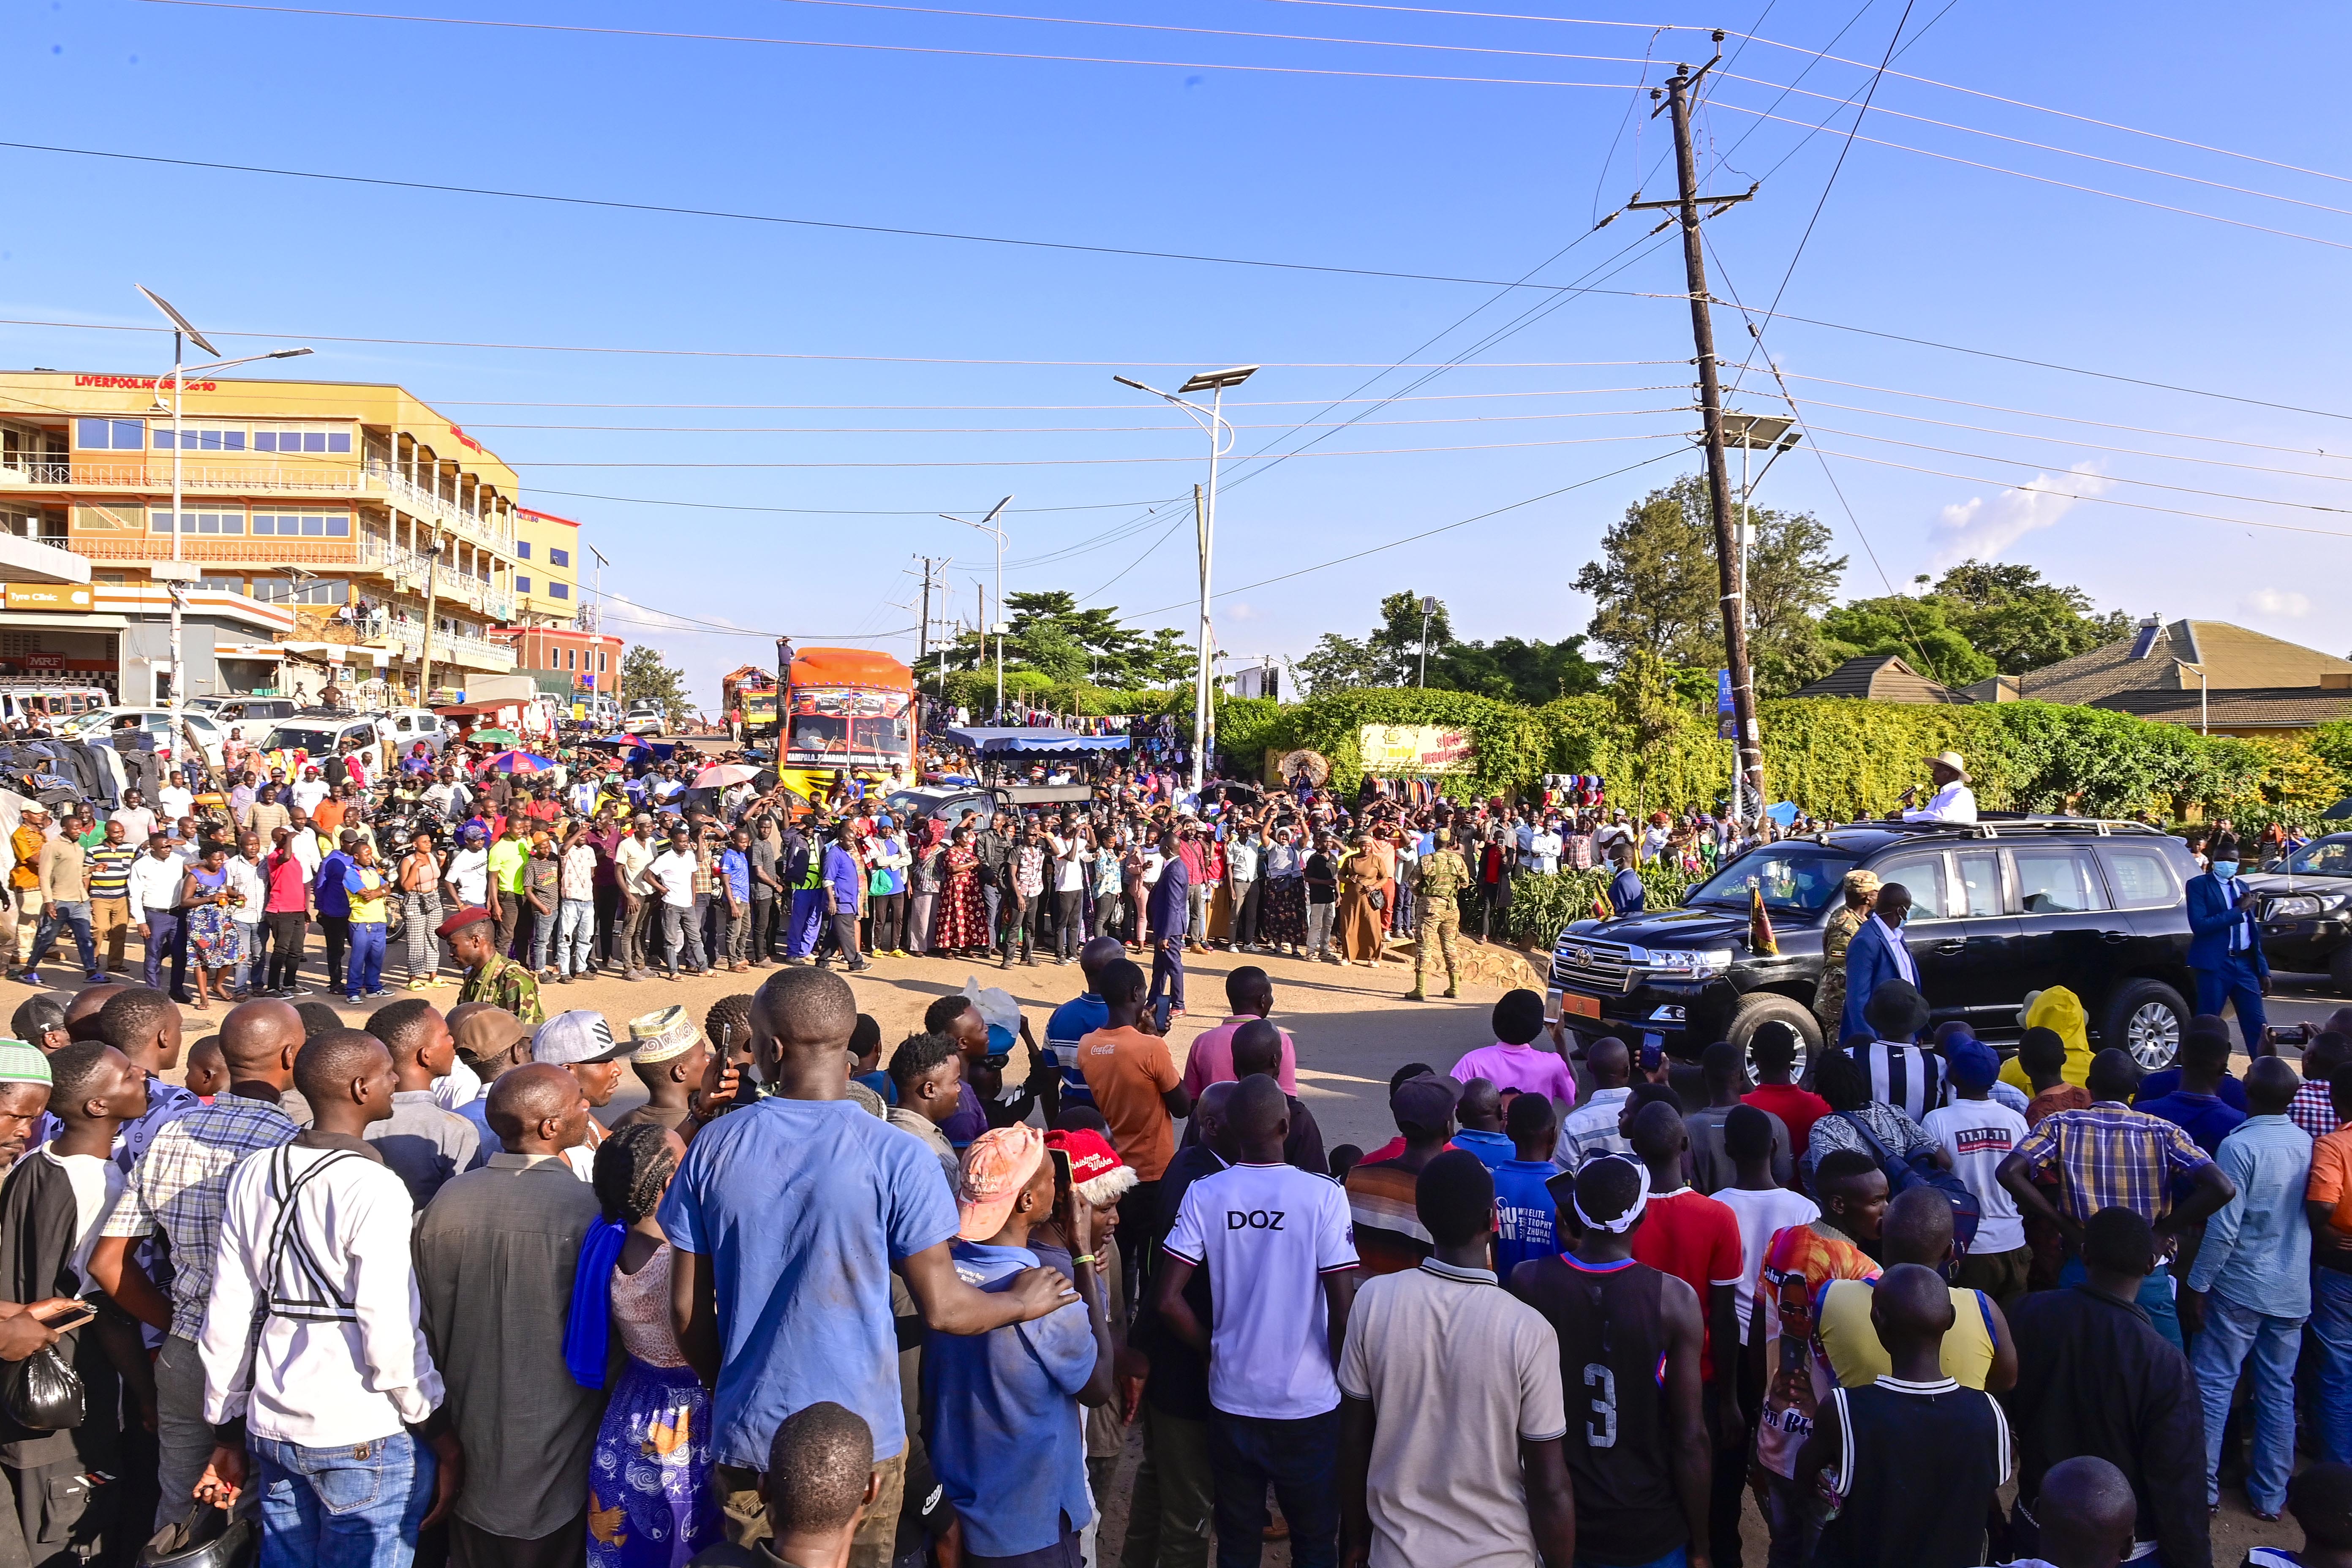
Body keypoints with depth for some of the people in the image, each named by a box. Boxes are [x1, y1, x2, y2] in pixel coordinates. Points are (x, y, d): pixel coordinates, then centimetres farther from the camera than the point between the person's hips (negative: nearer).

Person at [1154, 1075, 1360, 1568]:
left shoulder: (1204, 1195, -9)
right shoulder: (1323, 1196, -15)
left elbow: (1166, 1301, -11)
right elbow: (1343, 1310, -16)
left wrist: (1215, 1349, 5)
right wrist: (1342, 1376, 2)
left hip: (1231, 1402, 2)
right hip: (1309, 1404, -2)